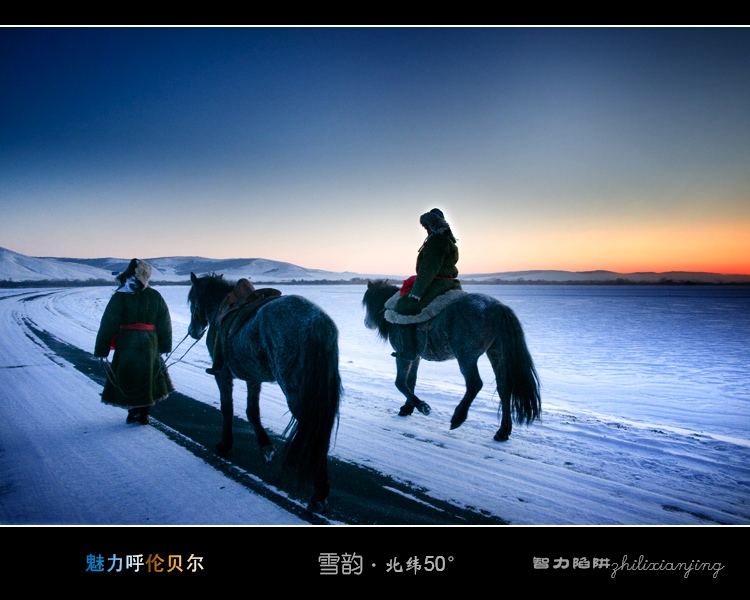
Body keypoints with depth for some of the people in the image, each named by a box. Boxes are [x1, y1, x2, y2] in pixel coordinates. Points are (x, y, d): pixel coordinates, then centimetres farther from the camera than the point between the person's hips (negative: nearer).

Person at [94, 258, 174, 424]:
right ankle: (144, 414, 19)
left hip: (127, 344, -3)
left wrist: (101, 349, -3)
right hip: (150, 344, 3)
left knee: (127, 377, 12)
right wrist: (165, 345, 14)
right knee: (148, 377, 14)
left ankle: (133, 412, 17)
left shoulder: (120, 297, -10)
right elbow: (165, 323, 5)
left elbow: (108, 324, -9)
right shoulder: (155, 296, -1)